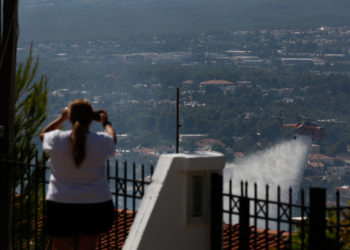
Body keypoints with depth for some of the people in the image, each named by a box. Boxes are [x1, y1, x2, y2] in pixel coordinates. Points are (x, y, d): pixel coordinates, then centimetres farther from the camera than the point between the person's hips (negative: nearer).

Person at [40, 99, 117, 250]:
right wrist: (105, 122, 35)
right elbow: (113, 139, 17)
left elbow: (43, 135, 17)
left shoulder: (57, 140, -9)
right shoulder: (102, 141, -9)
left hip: (60, 205, 0)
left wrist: (61, 118, 29)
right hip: (96, 207, 1)